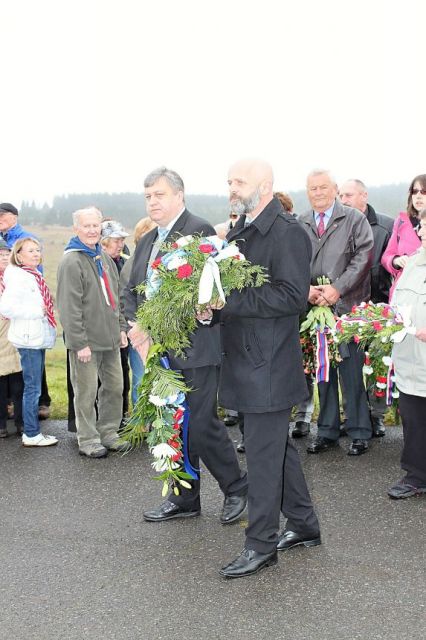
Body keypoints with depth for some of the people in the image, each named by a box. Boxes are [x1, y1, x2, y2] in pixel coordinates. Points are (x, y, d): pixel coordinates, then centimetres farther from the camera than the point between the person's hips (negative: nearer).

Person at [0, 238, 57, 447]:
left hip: (39, 337, 9)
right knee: (32, 388, -4)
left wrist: (44, 312, 2)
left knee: (34, 387, 14)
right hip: (28, 338, -9)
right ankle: (31, 435, 3)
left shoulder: (34, 276, 15)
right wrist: (37, 311, -17)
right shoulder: (17, 277, -13)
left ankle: (31, 431, 22)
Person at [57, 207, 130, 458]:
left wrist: (121, 327, 14)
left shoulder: (104, 258, 13)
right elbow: (69, 307, -17)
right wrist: (80, 342, -19)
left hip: (110, 338, 8)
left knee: (115, 387, 13)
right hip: (87, 341, -7)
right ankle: (88, 441, 14)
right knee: (87, 392, 2)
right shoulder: (72, 262, -13)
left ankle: (108, 433, 26)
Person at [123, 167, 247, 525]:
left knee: (202, 426, -3)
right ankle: (184, 499, 27)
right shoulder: (146, 243, 16)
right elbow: (131, 292, 16)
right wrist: (137, 330, -2)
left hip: (194, 350, -8)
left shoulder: (199, 231, -10)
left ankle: (236, 489, 19)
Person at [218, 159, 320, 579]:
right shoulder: (238, 232, 13)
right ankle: (303, 525, 33)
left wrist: (230, 301, -23)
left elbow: (292, 296, -22)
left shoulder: (288, 233, -13)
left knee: (263, 453, -1)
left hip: (268, 365, -9)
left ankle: (261, 545, 12)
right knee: (277, 445, 18)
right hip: (244, 357, 9)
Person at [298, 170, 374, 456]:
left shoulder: (355, 219, 3)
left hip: (348, 306, -3)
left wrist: (337, 288, -14)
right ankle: (327, 432, 19)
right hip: (314, 306, 3)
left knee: (352, 371, -1)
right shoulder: (299, 224, 11)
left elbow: (363, 257, -5)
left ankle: (359, 432, 11)